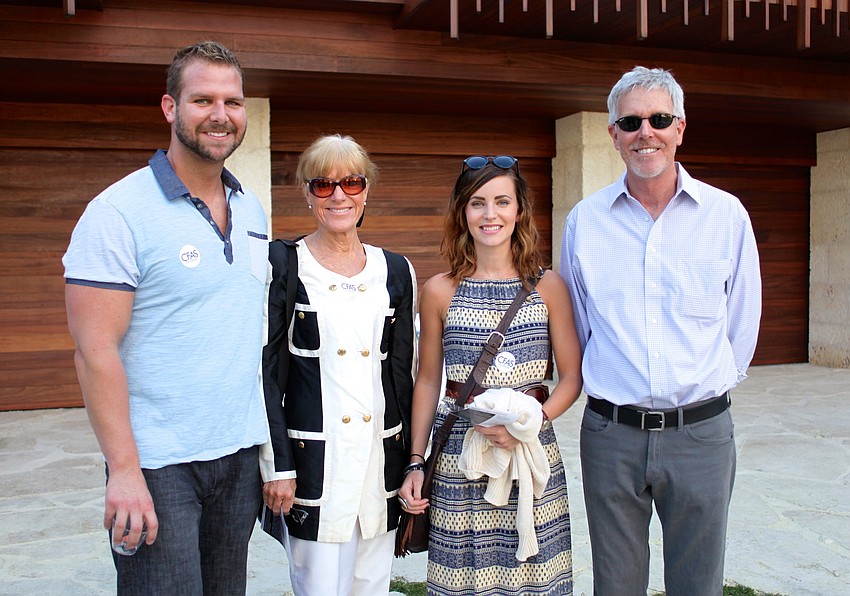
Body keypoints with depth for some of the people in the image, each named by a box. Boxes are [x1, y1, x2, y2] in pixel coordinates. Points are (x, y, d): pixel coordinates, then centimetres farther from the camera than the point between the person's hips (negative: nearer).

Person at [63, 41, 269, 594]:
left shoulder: (251, 209, 7)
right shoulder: (118, 212, -12)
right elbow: (96, 350, -15)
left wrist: (271, 440, 10)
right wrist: (125, 470, -18)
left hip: (241, 452, 6)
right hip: (158, 464, -6)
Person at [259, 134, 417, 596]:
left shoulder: (396, 271, 7)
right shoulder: (282, 264, -3)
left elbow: (402, 371, 10)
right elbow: (265, 371, -5)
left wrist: (411, 462, 9)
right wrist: (276, 466, -8)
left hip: (381, 451, 4)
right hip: (313, 458, -4)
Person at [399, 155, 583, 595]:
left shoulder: (548, 287, 2)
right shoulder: (439, 291, 1)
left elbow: (572, 377, 3)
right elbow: (428, 381, 7)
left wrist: (531, 422, -14)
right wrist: (415, 463, 4)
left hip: (534, 452, 1)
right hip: (459, 455, 0)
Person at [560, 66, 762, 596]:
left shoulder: (726, 214, -1)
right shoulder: (584, 220, 1)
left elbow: (743, 321, 8)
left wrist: (708, 389, 12)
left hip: (701, 431, 0)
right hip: (611, 433, 1)